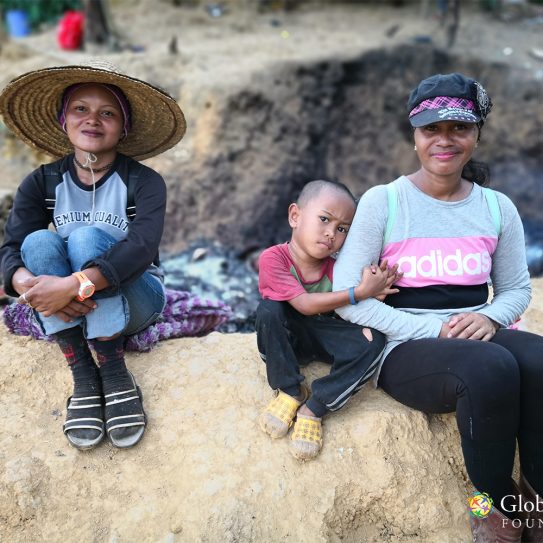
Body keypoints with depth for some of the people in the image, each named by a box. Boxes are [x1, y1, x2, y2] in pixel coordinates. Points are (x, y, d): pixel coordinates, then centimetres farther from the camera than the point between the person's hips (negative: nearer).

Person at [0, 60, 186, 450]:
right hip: (65, 309, 3)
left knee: (87, 237, -29)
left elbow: (142, 245, -29)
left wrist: (76, 285, -43)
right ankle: (83, 377, -28)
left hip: (134, 300, -3)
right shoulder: (43, 183, -2)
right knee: (39, 242, -26)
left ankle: (114, 371, -26)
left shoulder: (145, 182, -11)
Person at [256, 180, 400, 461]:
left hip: (322, 336, 3)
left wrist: (373, 293, -29)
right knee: (268, 309, -34)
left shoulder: (335, 268, -9)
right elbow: (304, 304, -30)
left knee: (373, 341, -23)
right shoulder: (274, 258, -22)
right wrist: (359, 292, -34)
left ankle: (314, 409, -19)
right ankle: (290, 392, -17)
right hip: (287, 337, -3)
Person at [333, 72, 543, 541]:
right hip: (406, 348, -3)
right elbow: (347, 296, -8)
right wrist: (434, 328, -16)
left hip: (477, 338, 4)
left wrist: (490, 317, -9)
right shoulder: (382, 201, -4)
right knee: (491, 368, -34)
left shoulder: (498, 208, 8)